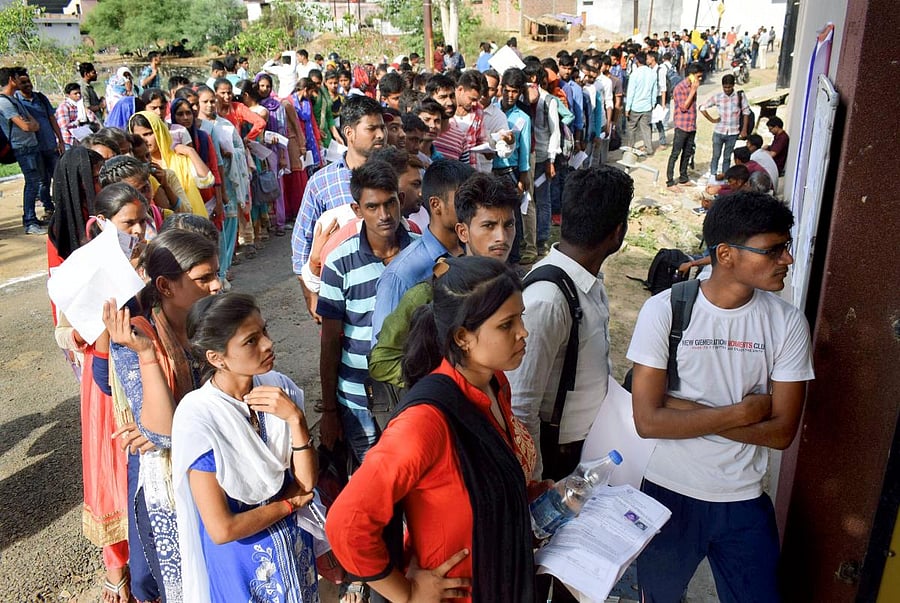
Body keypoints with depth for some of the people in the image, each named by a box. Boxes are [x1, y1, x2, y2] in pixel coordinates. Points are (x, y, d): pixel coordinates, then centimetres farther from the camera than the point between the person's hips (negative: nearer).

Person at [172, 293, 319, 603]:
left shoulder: (278, 387, -14)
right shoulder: (197, 416, -27)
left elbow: (306, 483, -12)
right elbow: (222, 529, -24)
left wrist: (296, 419, -26)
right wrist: (290, 503, -12)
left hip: (293, 541, 5)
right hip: (240, 557, -4)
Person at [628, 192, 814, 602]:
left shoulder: (787, 322, -9)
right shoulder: (663, 311, -16)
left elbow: (781, 431, -12)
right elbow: (648, 421, -19)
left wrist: (687, 409, -20)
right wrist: (744, 411, -18)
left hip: (745, 502, 1)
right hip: (668, 492, -1)